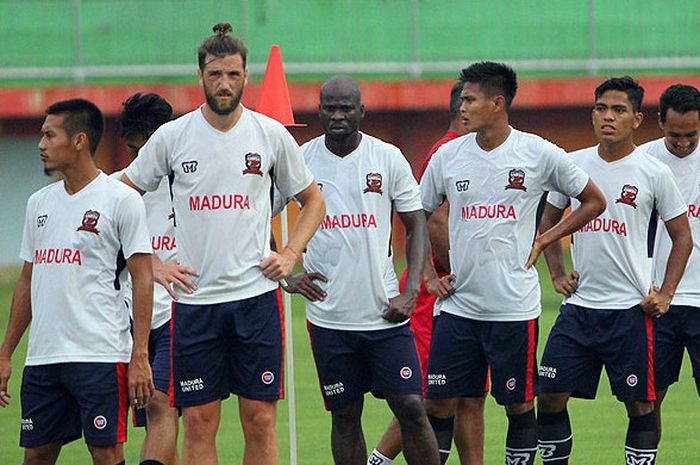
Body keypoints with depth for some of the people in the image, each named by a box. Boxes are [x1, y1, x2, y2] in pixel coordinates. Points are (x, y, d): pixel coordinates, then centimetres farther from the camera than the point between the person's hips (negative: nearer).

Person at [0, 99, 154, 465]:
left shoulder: (121, 200, -4)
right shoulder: (39, 203, 16)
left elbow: (142, 279, -6)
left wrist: (140, 356, -13)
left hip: (101, 354, -6)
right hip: (42, 355, 6)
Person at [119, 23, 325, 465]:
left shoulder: (271, 135, 3)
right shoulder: (171, 137, 1)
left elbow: (312, 200, 16)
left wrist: (290, 255, 2)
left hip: (256, 294, 0)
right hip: (194, 299, 0)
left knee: (260, 420, 0)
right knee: (199, 422, 0)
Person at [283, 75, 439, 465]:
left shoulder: (388, 158, 0)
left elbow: (417, 225, 5)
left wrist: (410, 293, -7)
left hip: (385, 313, -1)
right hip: (329, 315, 1)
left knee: (411, 407, -4)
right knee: (345, 417, 6)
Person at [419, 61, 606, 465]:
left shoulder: (539, 154, -3)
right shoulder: (448, 156, 5)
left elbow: (594, 202, 8)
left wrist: (543, 240, 1)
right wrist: (429, 276, 8)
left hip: (515, 307, -3)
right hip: (458, 306, 3)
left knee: (520, 405, 4)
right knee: (439, 403, 0)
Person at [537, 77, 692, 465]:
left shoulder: (654, 174, -3)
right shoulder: (573, 165, 5)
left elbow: (682, 236, 5)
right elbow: (549, 220, 20)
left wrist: (665, 295, -2)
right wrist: (557, 274, 9)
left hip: (631, 310, -3)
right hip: (579, 303, 3)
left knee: (640, 405, 1)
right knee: (550, 397, 0)